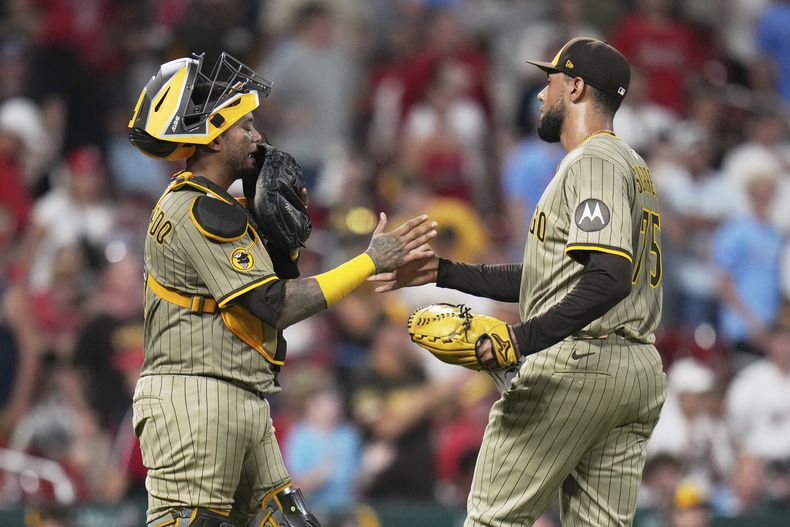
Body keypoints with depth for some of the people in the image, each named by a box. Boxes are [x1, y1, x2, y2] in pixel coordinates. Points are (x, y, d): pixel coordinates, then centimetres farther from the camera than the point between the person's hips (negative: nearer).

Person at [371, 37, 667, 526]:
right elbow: (549, 278, 26)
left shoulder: (592, 162, -9)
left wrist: (525, 338, -30)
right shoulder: (635, 167, 23)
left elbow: (610, 277, -25)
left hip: (578, 361, -10)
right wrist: (444, 271, 24)